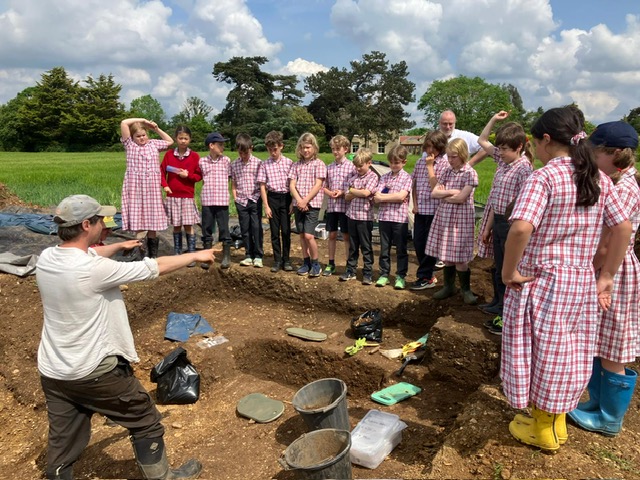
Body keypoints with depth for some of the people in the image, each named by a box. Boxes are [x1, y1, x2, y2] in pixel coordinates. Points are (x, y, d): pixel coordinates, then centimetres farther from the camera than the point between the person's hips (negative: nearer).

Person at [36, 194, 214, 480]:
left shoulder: (45, 259, -5)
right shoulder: (94, 270, -26)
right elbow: (155, 267, -17)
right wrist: (196, 256, -3)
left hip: (51, 372, 7)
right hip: (94, 371, -7)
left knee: (62, 443, 18)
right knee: (145, 421, 14)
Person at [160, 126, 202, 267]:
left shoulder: (194, 156, -1)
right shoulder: (169, 154, 4)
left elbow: (199, 175, 2)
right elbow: (162, 171, 6)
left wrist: (188, 175, -15)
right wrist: (165, 185, -8)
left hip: (188, 196, -2)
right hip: (172, 196, 2)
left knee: (189, 226, -2)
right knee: (176, 226, 9)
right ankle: (177, 253, 19)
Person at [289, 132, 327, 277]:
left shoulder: (319, 164, -3)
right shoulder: (296, 165, 10)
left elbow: (317, 185, -10)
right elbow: (292, 185, 3)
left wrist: (305, 201, -15)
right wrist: (299, 200, -13)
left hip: (312, 204, -5)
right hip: (298, 204, 5)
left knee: (309, 235, -11)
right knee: (302, 235, 9)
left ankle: (315, 264, 5)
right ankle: (306, 262, 21)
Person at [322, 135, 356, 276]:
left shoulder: (351, 166, -4)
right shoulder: (329, 168, 9)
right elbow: (324, 187, 13)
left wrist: (343, 192, -17)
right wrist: (330, 193, -7)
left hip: (345, 205, -4)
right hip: (331, 205, 4)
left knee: (346, 236, 3)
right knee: (332, 234, 11)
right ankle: (331, 264, 22)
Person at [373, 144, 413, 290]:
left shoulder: (406, 177, -2)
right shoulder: (384, 177, 9)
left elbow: (401, 196, -16)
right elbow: (376, 198, 0)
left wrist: (383, 197, -9)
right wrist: (393, 197, -15)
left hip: (400, 218, -3)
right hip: (384, 217, 4)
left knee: (401, 249, 6)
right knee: (384, 248, 11)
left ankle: (401, 276, 16)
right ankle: (384, 274, 22)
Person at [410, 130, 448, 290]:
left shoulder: (444, 163, -7)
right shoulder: (420, 161, 10)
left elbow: (436, 186, -16)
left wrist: (430, 166, -14)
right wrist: (415, 204, 5)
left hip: (434, 209, -6)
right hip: (420, 210, 6)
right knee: (418, 243, 10)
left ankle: (425, 278, 13)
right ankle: (429, 274, 25)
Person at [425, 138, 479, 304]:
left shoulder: (470, 173, -8)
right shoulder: (447, 171, 9)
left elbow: (461, 198, -17)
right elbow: (434, 193, 3)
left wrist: (443, 195, -5)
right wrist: (451, 192, -10)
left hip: (461, 218, -5)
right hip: (444, 217, 5)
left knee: (459, 258, -1)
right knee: (446, 256, 11)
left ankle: (466, 289, 16)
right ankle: (449, 286, 27)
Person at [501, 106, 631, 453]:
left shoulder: (543, 177, -17)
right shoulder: (599, 179, 4)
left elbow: (521, 228, -31)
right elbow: (623, 228, 7)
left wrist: (509, 271, -18)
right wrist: (606, 276, 11)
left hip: (541, 281, -6)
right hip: (582, 284, 7)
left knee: (541, 353, 10)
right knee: (566, 353, 20)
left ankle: (543, 430, 27)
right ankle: (555, 421, 37)